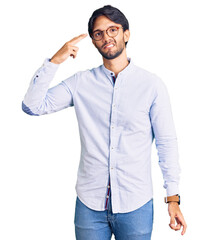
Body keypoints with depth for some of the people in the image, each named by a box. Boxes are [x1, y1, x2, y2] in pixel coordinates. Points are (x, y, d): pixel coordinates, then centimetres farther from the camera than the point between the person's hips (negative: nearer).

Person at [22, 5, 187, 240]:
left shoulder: (152, 85, -2)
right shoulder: (80, 83, 3)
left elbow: (167, 143, 0)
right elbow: (32, 106, -3)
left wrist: (173, 198, -3)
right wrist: (55, 60, -10)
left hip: (136, 205, -1)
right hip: (89, 203, 1)